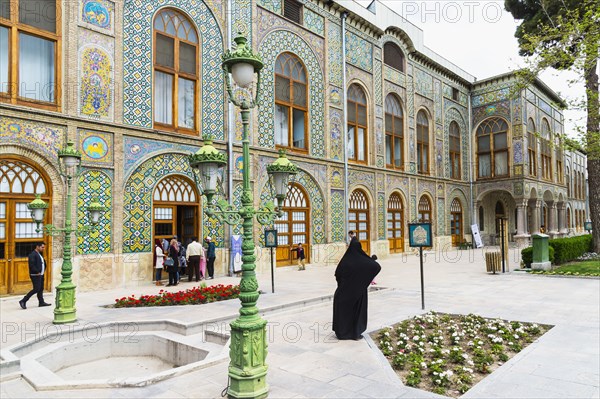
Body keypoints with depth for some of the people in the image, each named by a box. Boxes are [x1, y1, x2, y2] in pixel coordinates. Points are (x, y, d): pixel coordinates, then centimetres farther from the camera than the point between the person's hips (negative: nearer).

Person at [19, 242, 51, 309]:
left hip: (40, 275, 10)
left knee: (41, 289, 11)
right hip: (35, 275, -10)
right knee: (36, 289, -11)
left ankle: (41, 302, 16)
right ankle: (23, 301, -2)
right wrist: (37, 272, -20)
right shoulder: (32, 254, -14)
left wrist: (43, 270, 12)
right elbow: (32, 265, -23)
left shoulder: (39, 254, 17)